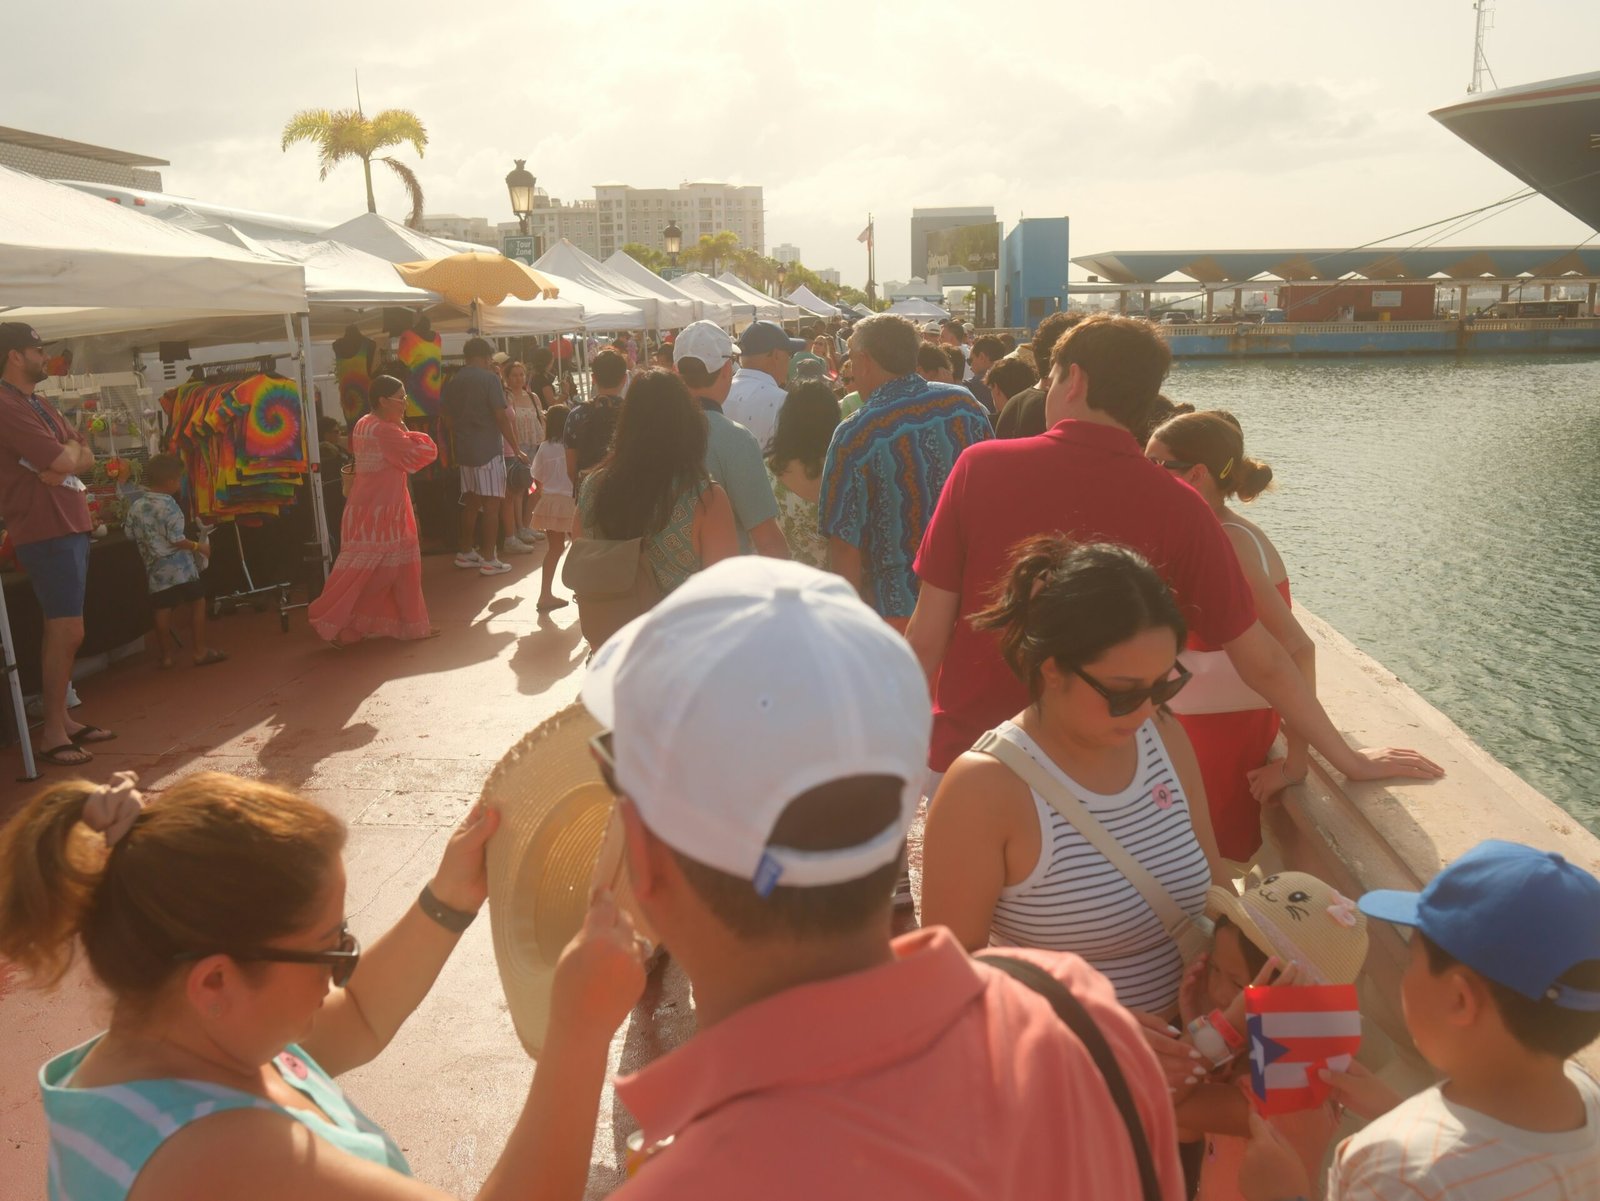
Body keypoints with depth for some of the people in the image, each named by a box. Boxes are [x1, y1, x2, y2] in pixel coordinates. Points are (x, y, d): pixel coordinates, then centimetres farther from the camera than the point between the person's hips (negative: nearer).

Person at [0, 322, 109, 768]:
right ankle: (52, 732, -3)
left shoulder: (39, 405, 18)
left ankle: (61, 719, 21)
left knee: (62, 630, 13)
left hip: (69, 527, 10)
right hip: (47, 532, -10)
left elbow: (86, 458, 14)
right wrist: (71, 448, 3)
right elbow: (64, 460, -17)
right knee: (67, 630, -9)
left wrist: (65, 461, -6)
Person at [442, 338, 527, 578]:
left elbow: (447, 416, 12)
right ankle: (489, 560, -3)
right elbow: (501, 417, -14)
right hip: (488, 449, -7)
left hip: (464, 450, 7)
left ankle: (465, 552, 24)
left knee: (471, 502, 17)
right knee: (492, 504, -3)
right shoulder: (489, 379, -11)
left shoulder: (453, 382, 9)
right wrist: (517, 449, -9)